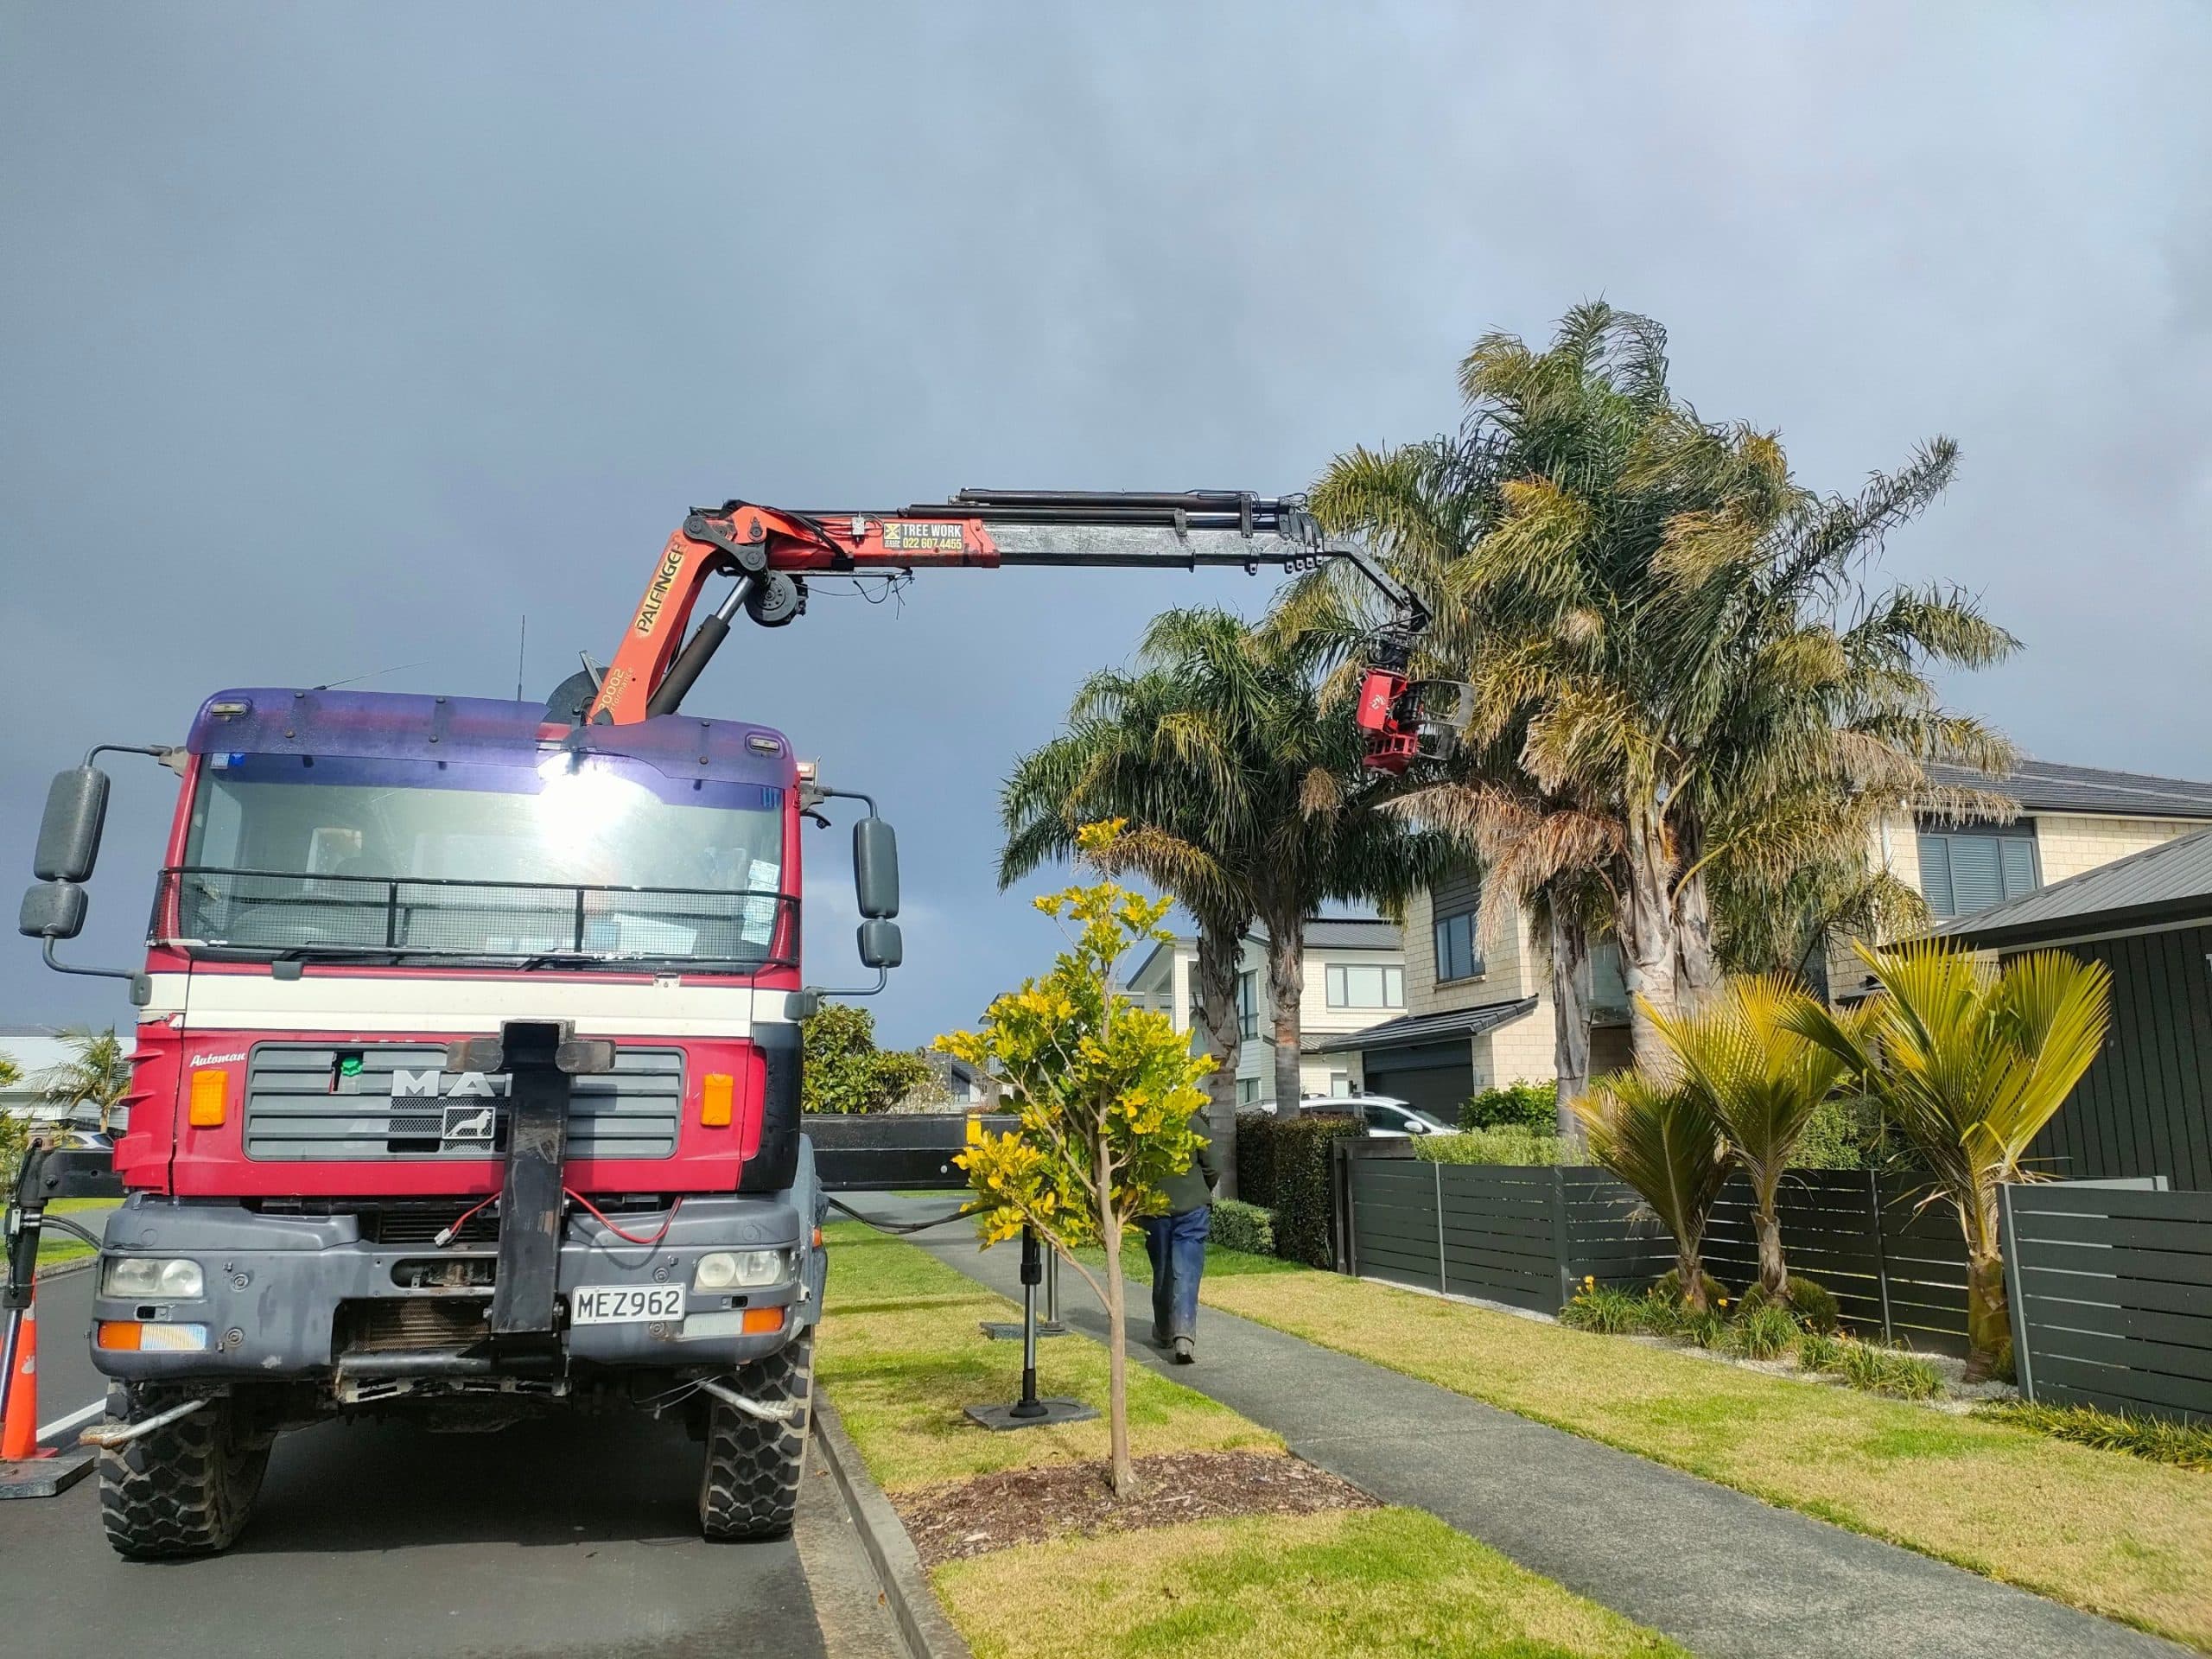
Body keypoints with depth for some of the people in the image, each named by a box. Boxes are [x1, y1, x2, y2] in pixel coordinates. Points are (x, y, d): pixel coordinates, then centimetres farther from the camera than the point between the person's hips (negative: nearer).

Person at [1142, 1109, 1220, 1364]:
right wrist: (1204, 1191, 16)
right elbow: (1211, 1169, -4)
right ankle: (1184, 1335, -18)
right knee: (1187, 1273, -4)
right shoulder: (1197, 1125, -6)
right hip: (1192, 1207, -2)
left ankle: (1164, 1332, 29)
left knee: (1161, 1271, 16)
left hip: (1155, 1208, 2)